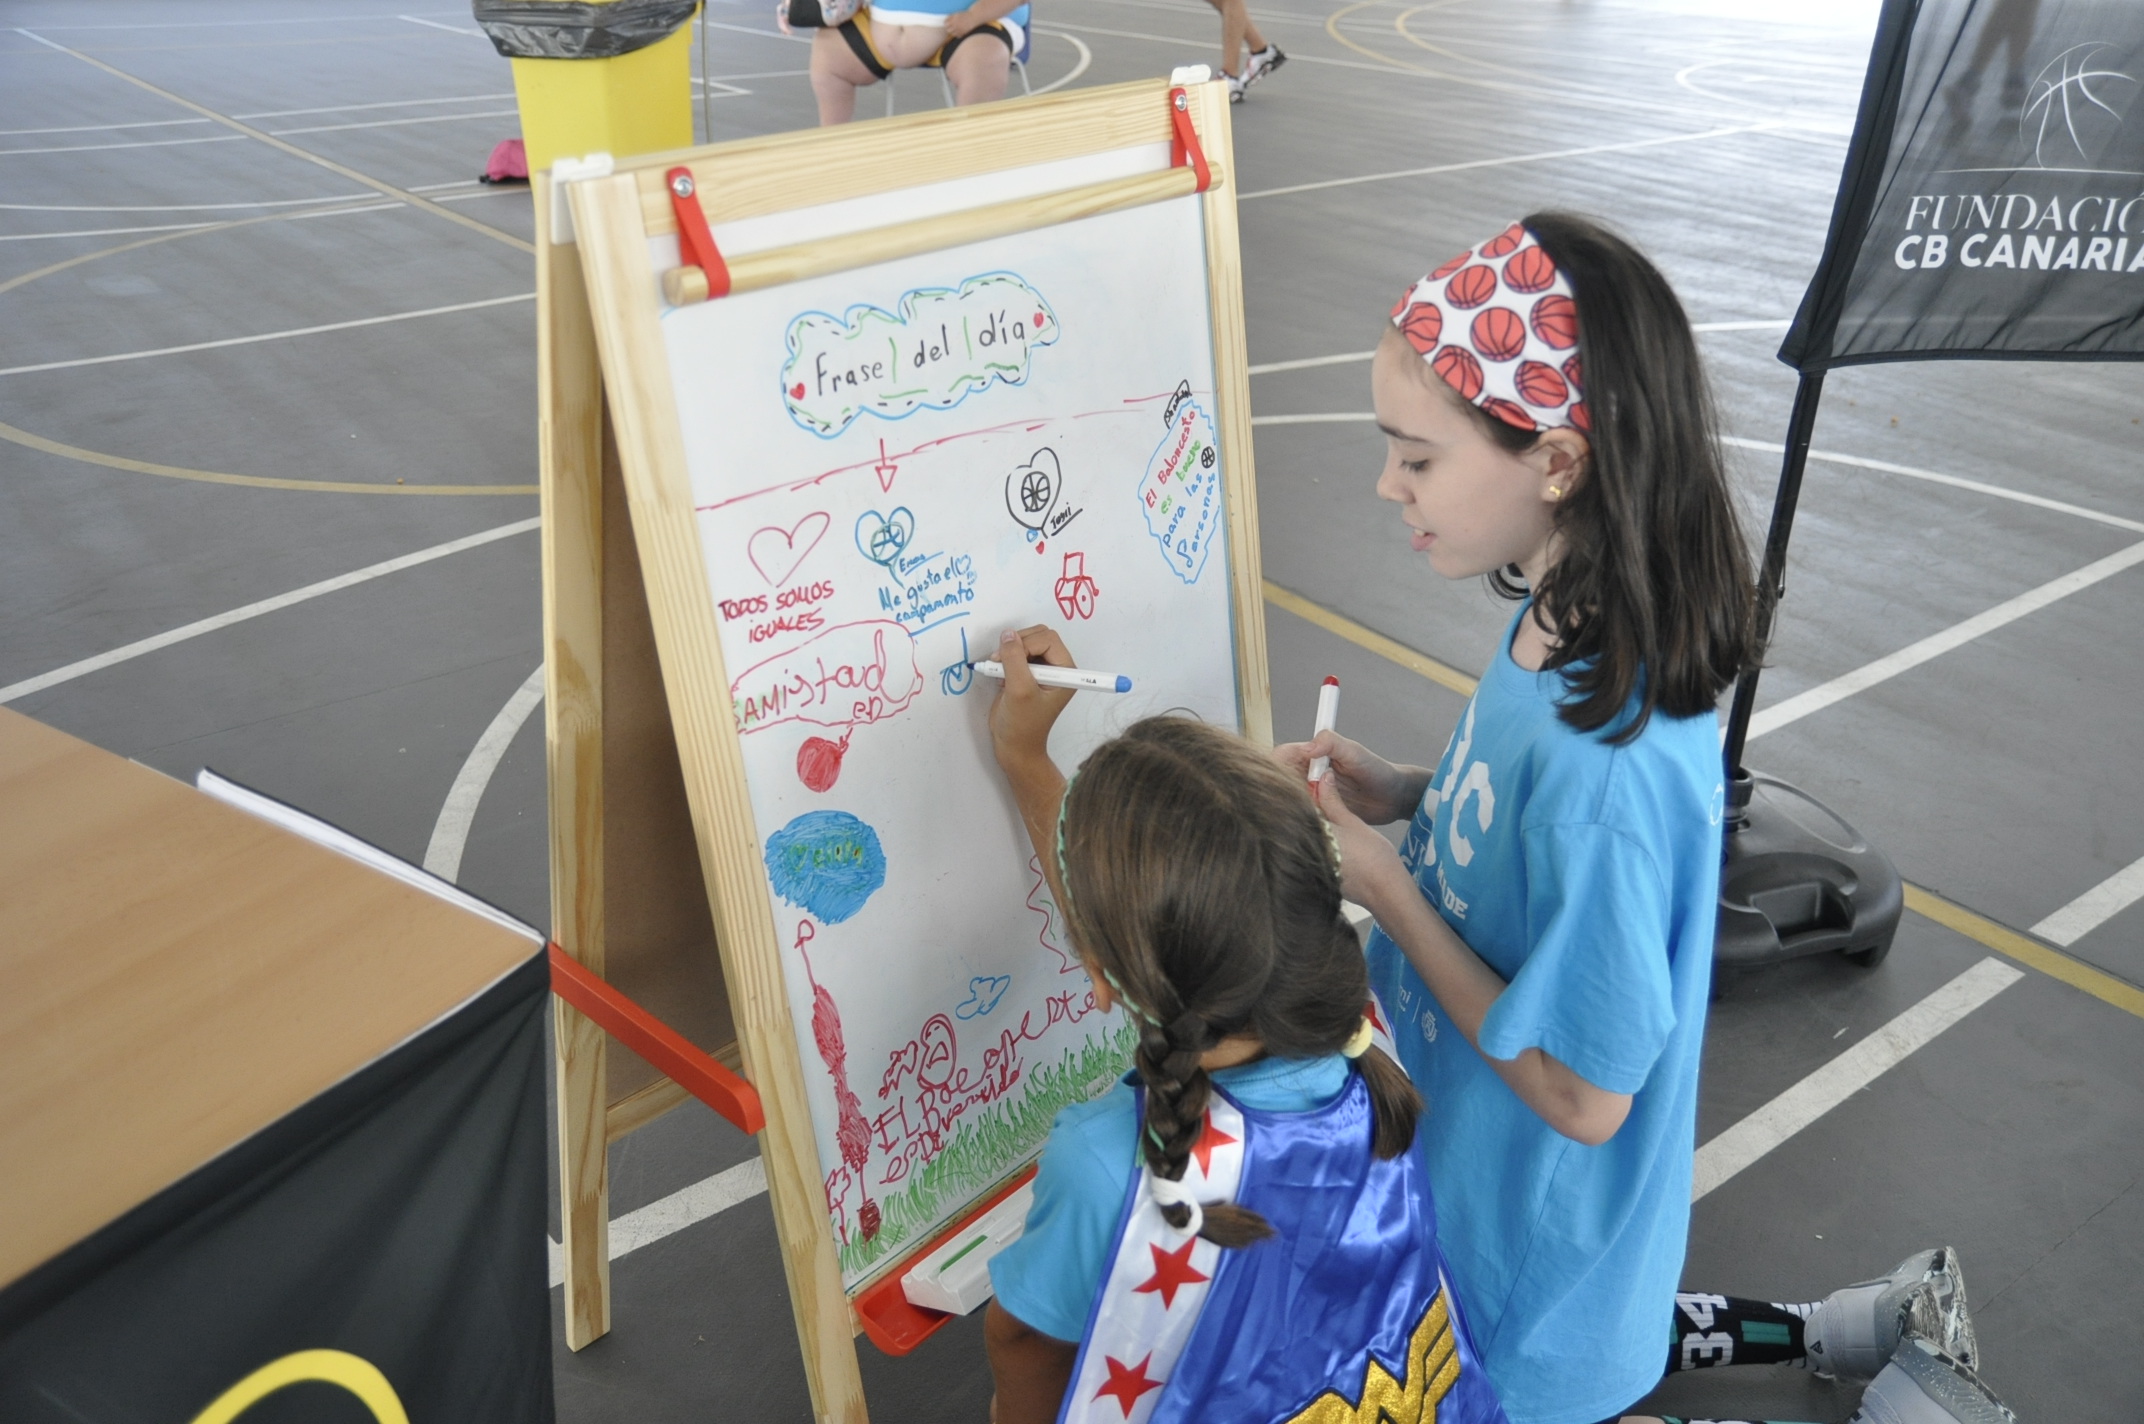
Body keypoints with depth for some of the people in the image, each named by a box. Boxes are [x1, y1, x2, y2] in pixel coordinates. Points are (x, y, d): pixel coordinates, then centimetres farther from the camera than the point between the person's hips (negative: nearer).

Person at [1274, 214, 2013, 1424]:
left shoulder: (1612, 762, -37)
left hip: (1539, 1224, -8)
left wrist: (1386, 886, -24)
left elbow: (1581, 1094, -27)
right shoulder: (1564, 625, -11)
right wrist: (1404, 795, -9)